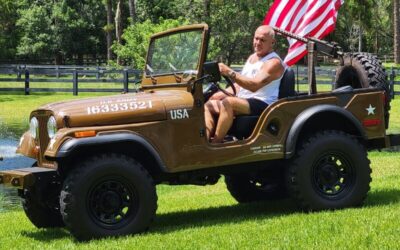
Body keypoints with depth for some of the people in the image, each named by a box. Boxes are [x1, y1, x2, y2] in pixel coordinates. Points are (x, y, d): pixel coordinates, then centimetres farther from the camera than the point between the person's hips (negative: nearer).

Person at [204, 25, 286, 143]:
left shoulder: (274, 62, -8)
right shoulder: (252, 57, 21)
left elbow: (255, 85, -23)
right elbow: (239, 85, 24)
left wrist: (230, 73, -30)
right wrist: (222, 94, 5)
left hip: (262, 104, -9)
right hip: (242, 101, 9)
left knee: (228, 102, -33)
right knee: (209, 105, -6)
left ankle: (215, 144, -31)